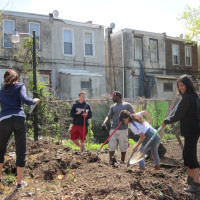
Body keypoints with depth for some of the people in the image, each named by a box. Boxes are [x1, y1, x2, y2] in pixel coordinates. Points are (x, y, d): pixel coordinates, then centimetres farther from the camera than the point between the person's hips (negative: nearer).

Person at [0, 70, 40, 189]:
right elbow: (24, 99, -6)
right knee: (21, 152, 6)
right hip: (19, 119, -2)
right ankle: (20, 182, 10)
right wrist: (34, 101, 10)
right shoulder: (20, 86, 10)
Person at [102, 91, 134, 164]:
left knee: (123, 148, 5)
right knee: (111, 147, -2)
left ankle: (122, 162, 19)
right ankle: (111, 161, 5)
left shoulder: (127, 105, 4)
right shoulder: (113, 107, 14)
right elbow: (109, 116, 5)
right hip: (113, 129, 3)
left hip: (123, 130, -3)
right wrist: (104, 122, -14)